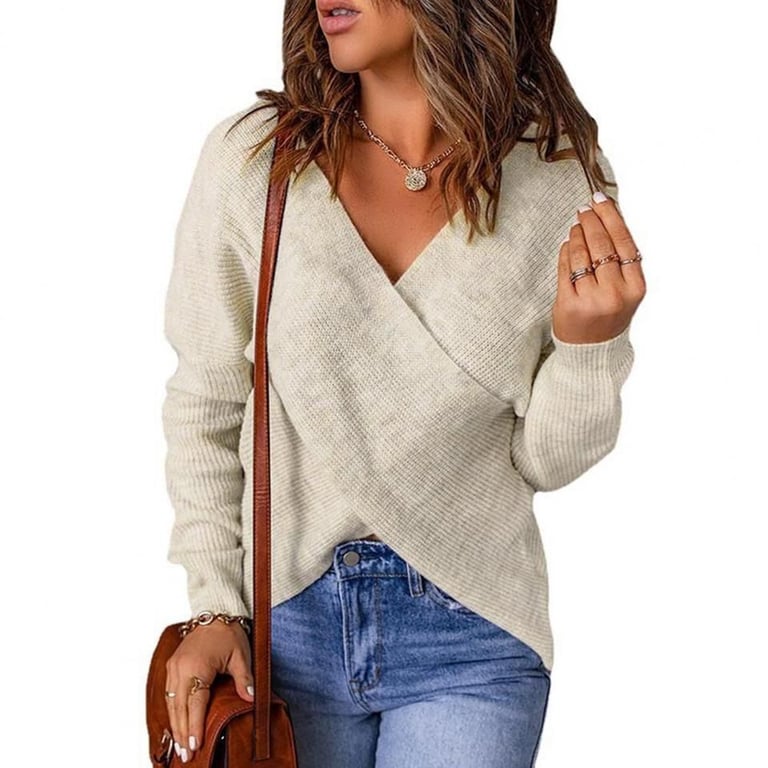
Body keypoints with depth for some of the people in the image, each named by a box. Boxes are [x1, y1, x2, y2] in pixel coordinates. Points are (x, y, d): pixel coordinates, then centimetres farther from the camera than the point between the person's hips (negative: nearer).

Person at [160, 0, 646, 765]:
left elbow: (543, 462, -2)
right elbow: (204, 406, 2)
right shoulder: (248, 157, -7)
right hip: (285, 617, 1)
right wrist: (213, 605, -1)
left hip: (470, 640, -1)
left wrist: (588, 345, -19)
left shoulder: (564, 180, -8)